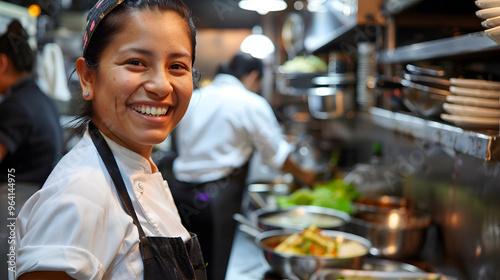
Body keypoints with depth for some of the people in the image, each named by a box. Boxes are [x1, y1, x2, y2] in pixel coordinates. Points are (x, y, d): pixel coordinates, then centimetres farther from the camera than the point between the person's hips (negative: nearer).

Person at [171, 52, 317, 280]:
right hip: (218, 198, -6)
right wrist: (303, 175, 19)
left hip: (181, 191, 6)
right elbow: (276, 155, 2)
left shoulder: (193, 98, 13)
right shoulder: (251, 103, -4)